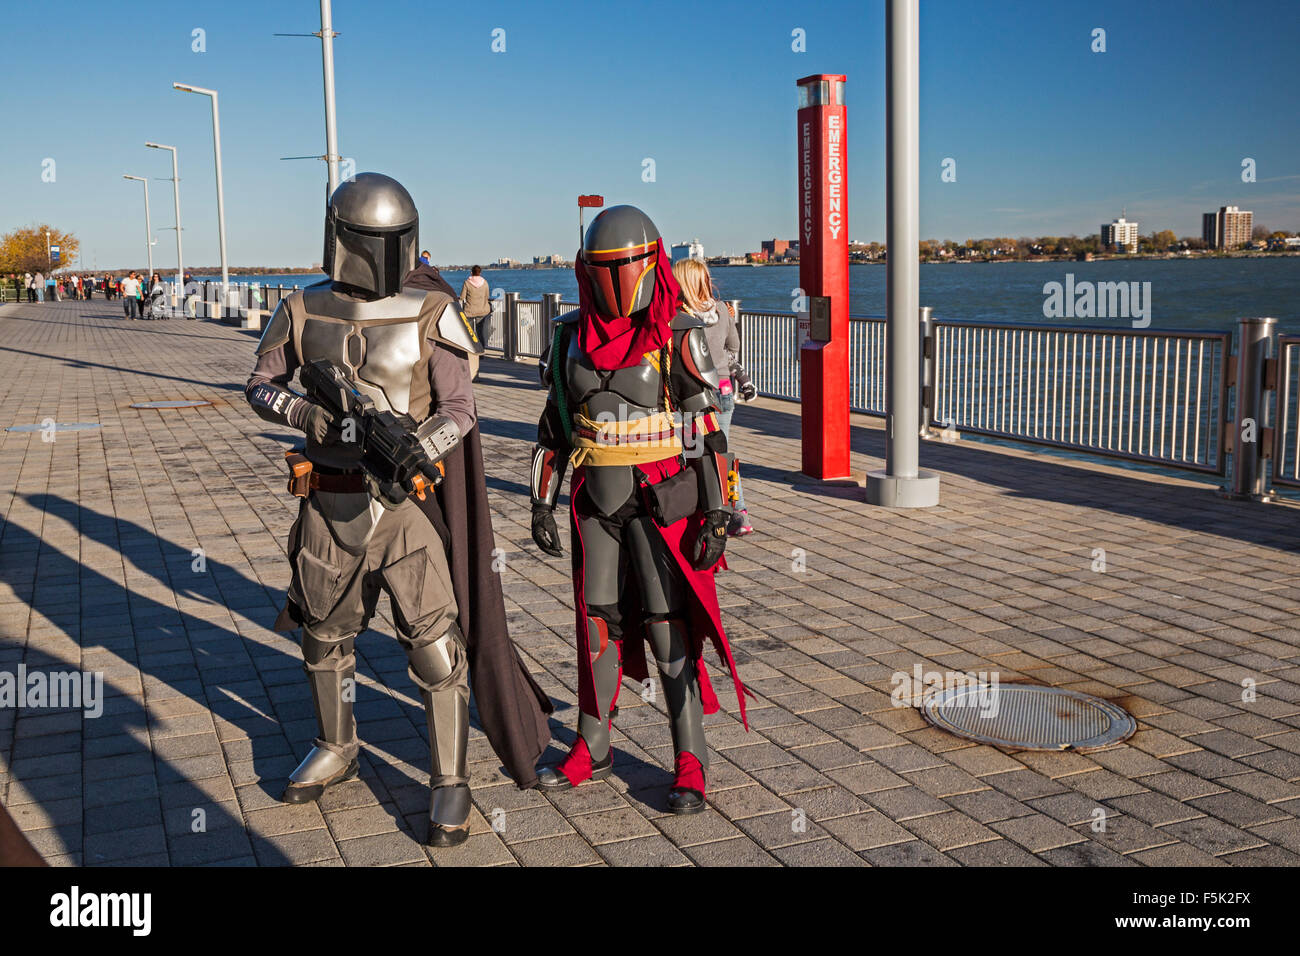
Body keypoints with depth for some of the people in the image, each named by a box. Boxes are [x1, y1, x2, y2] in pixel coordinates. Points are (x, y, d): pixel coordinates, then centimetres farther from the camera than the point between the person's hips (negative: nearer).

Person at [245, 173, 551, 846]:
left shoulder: (429, 314, -8)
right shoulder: (303, 313, 0)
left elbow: (459, 410, -5)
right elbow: (261, 387, 10)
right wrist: (314, 417, -11)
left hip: (404, 502, -3)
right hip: (330, 504, 3)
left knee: (435, 640, -4)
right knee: (324, 633, 17)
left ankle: (450, 781, 12)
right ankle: (336, 749, 41)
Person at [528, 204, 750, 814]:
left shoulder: (678, 337, -9)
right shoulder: (573, 335, 5)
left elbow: (706, 428, -8)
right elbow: (555, 423, 11)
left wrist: (717, 516, -13)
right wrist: (542, 502, 7)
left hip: (663, 501, -4)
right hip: (596, 502, 4)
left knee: (670, 627, -5)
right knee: (597, 622, 10)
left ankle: (690, 763, 7)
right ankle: (592, 750, 23)